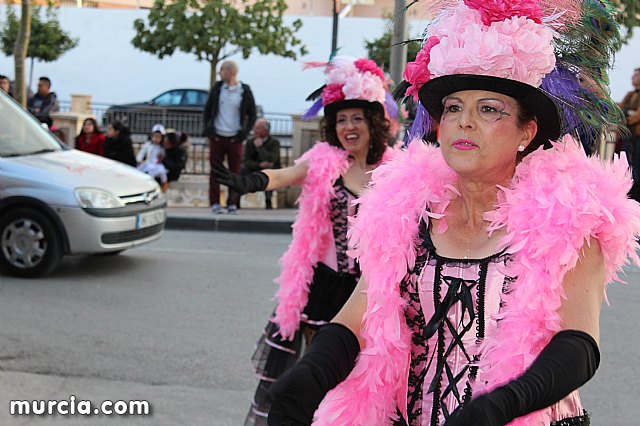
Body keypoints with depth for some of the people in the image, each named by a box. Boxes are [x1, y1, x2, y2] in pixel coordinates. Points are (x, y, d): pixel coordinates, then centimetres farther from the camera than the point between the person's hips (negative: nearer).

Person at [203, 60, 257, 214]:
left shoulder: (245, 91, -1)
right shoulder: (217, 88, 5)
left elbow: (252, 115, 6)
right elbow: (207, 109, 13)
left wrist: (245, 132, -5)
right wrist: (207, 127, -1)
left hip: (235, 138, -1)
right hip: (217, 137, 1)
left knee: (235, 172, 2)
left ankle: (232, 203, 11)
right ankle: (215, 203, 6)